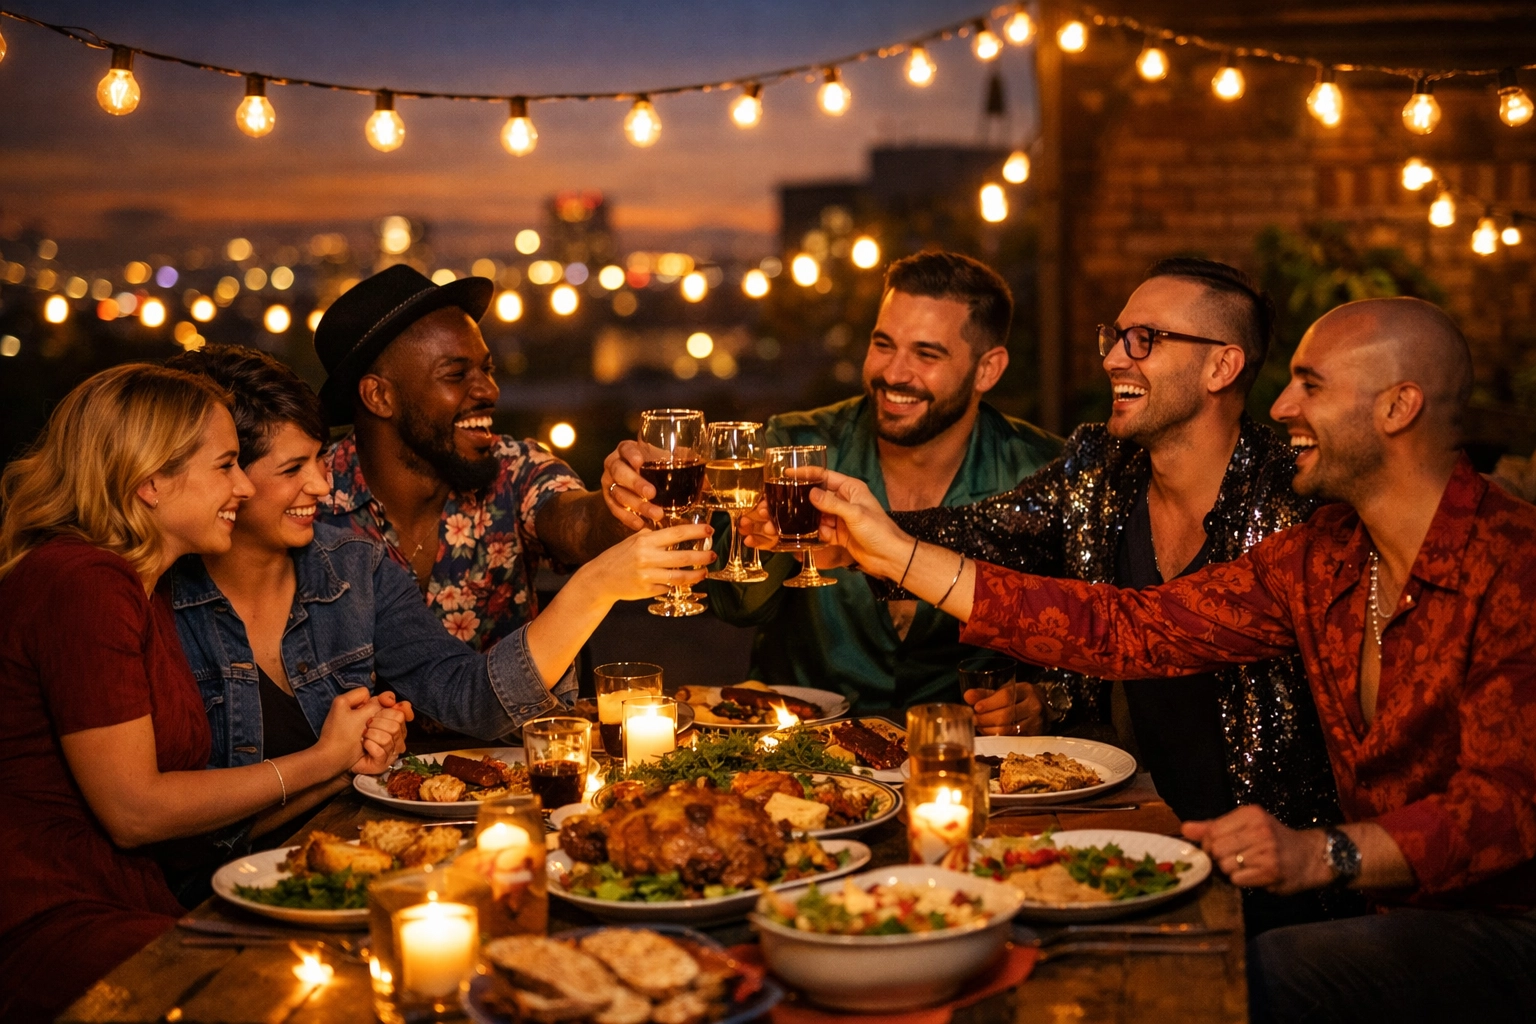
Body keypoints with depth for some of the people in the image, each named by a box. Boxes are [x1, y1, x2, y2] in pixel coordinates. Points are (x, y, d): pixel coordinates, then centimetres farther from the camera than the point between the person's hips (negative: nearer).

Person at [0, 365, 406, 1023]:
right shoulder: (81, 582, -14)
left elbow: (178, 783, 11)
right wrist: (322, 760, -7)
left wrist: (347, 756, 0)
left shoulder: (140, 586, 18)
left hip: (132, 906, 9)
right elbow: (133, 810, -16)